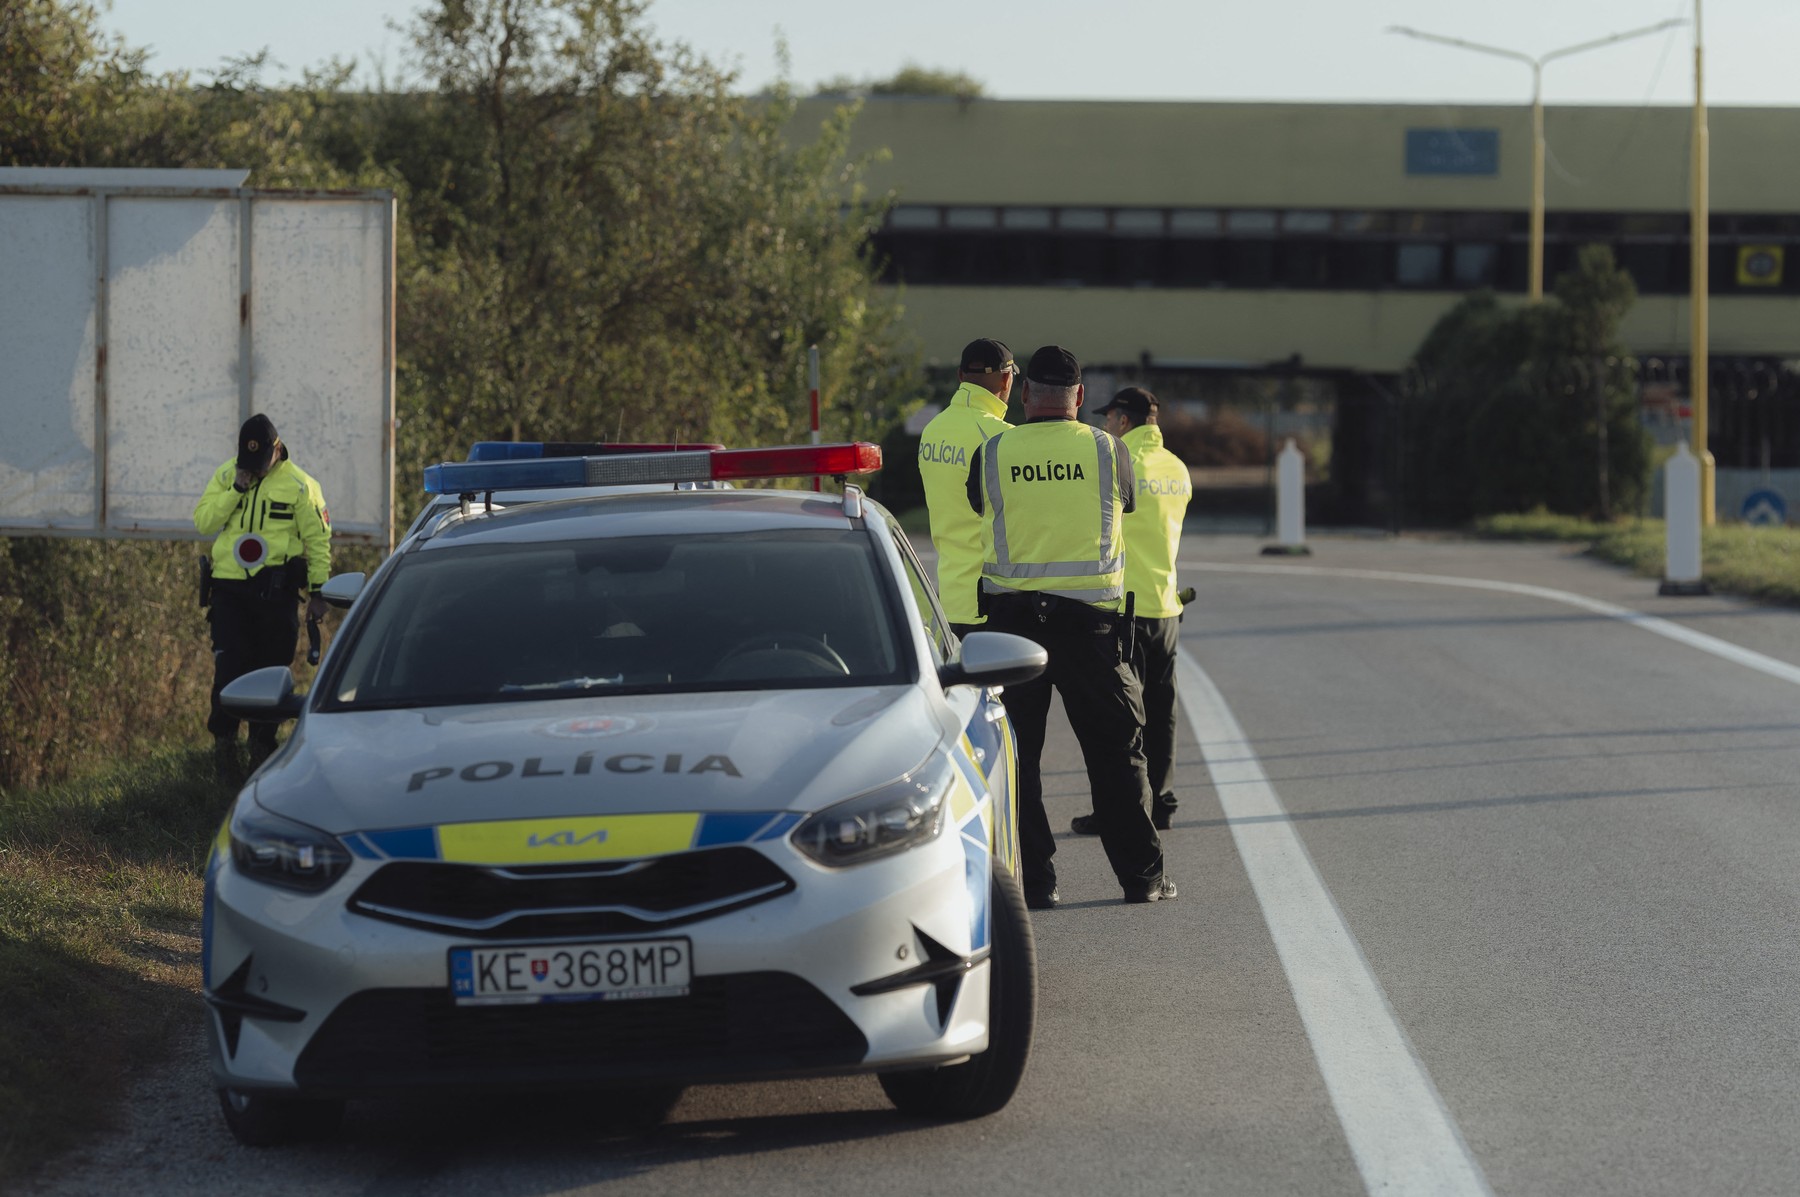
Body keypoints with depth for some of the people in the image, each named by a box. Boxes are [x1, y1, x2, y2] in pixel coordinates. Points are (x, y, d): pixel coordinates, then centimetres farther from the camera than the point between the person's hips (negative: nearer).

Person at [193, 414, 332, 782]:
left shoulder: (299, 485, -1)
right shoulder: (224, 476, 7)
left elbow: (317, 539, 2)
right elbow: (203, 521, -3)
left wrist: (317, 590, -2)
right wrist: (236, 491, -13)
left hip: (276, 593, -1)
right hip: (229, 589, 1)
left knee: (271, 670, 4)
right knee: (230, 668, -6)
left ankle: (262, 744, 17)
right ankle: (224, 742, 3)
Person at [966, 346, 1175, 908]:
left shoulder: (992, 455, -2)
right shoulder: (1108, 451, -3)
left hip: (1011, 613, 0)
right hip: (1090, 616, 0)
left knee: (1016, 753, 7)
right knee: (1116, 750, 9)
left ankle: (1032, 878, 4)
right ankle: (1142, 875, 11)